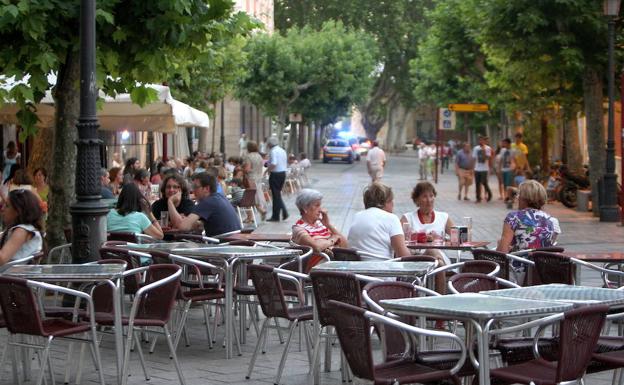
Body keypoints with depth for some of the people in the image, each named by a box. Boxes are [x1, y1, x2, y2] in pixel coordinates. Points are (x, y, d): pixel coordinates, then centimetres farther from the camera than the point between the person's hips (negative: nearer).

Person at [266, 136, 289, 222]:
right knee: (278, 194, 18)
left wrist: (268, 170, -11)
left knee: (276, 195, 0)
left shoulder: (273, 151, -16)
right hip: (283, 173, 8)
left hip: (275, 174, -8)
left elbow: (273, 164, -27)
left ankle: (275, 216, 6)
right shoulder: (282, 150, 12)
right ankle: (284, 212, 8)